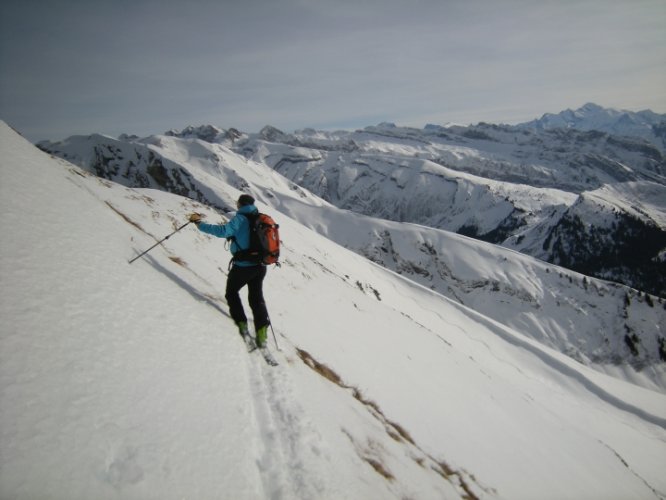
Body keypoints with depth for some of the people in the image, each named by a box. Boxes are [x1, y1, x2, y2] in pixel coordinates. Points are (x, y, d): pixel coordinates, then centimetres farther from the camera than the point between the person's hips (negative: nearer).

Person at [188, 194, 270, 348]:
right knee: (256, 298, 17)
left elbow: (223, 231, -28)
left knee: (232, 293, 17)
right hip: (260, 266, 6)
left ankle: (242, 325, 9)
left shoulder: (240, 219, -14)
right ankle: (261, 333, 12)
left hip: (243, 266, -6)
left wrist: (200, 224, -23)